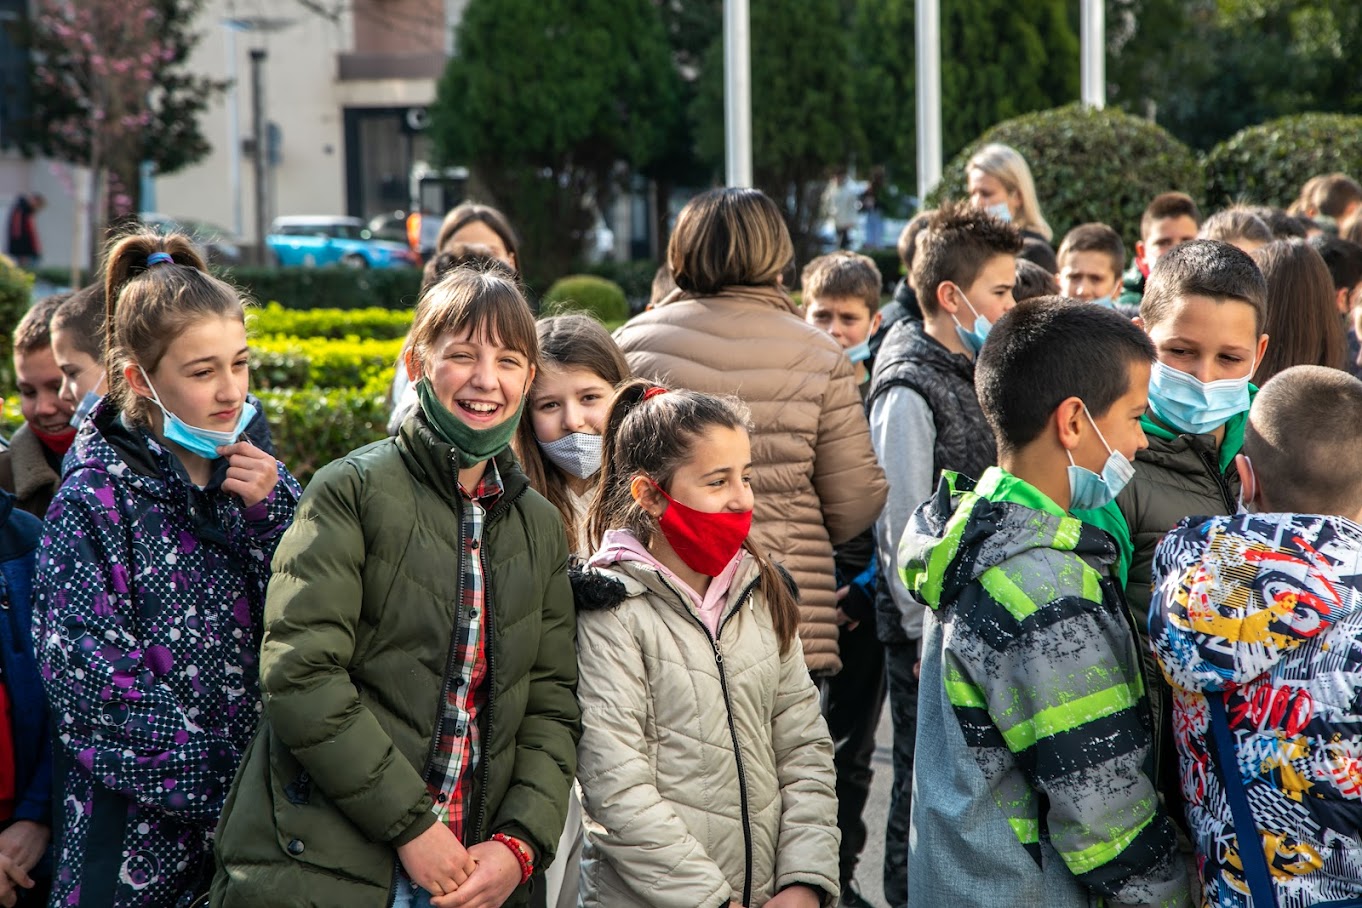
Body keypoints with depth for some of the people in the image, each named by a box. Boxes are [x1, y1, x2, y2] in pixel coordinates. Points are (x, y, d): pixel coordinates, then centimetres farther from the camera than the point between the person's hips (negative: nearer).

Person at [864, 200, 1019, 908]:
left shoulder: (972, 377, 12)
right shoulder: (909, 392, -14)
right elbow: (901, 529, -16)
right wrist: (926, 635, -16)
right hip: (932, 633, -8)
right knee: (925, 790, 1)